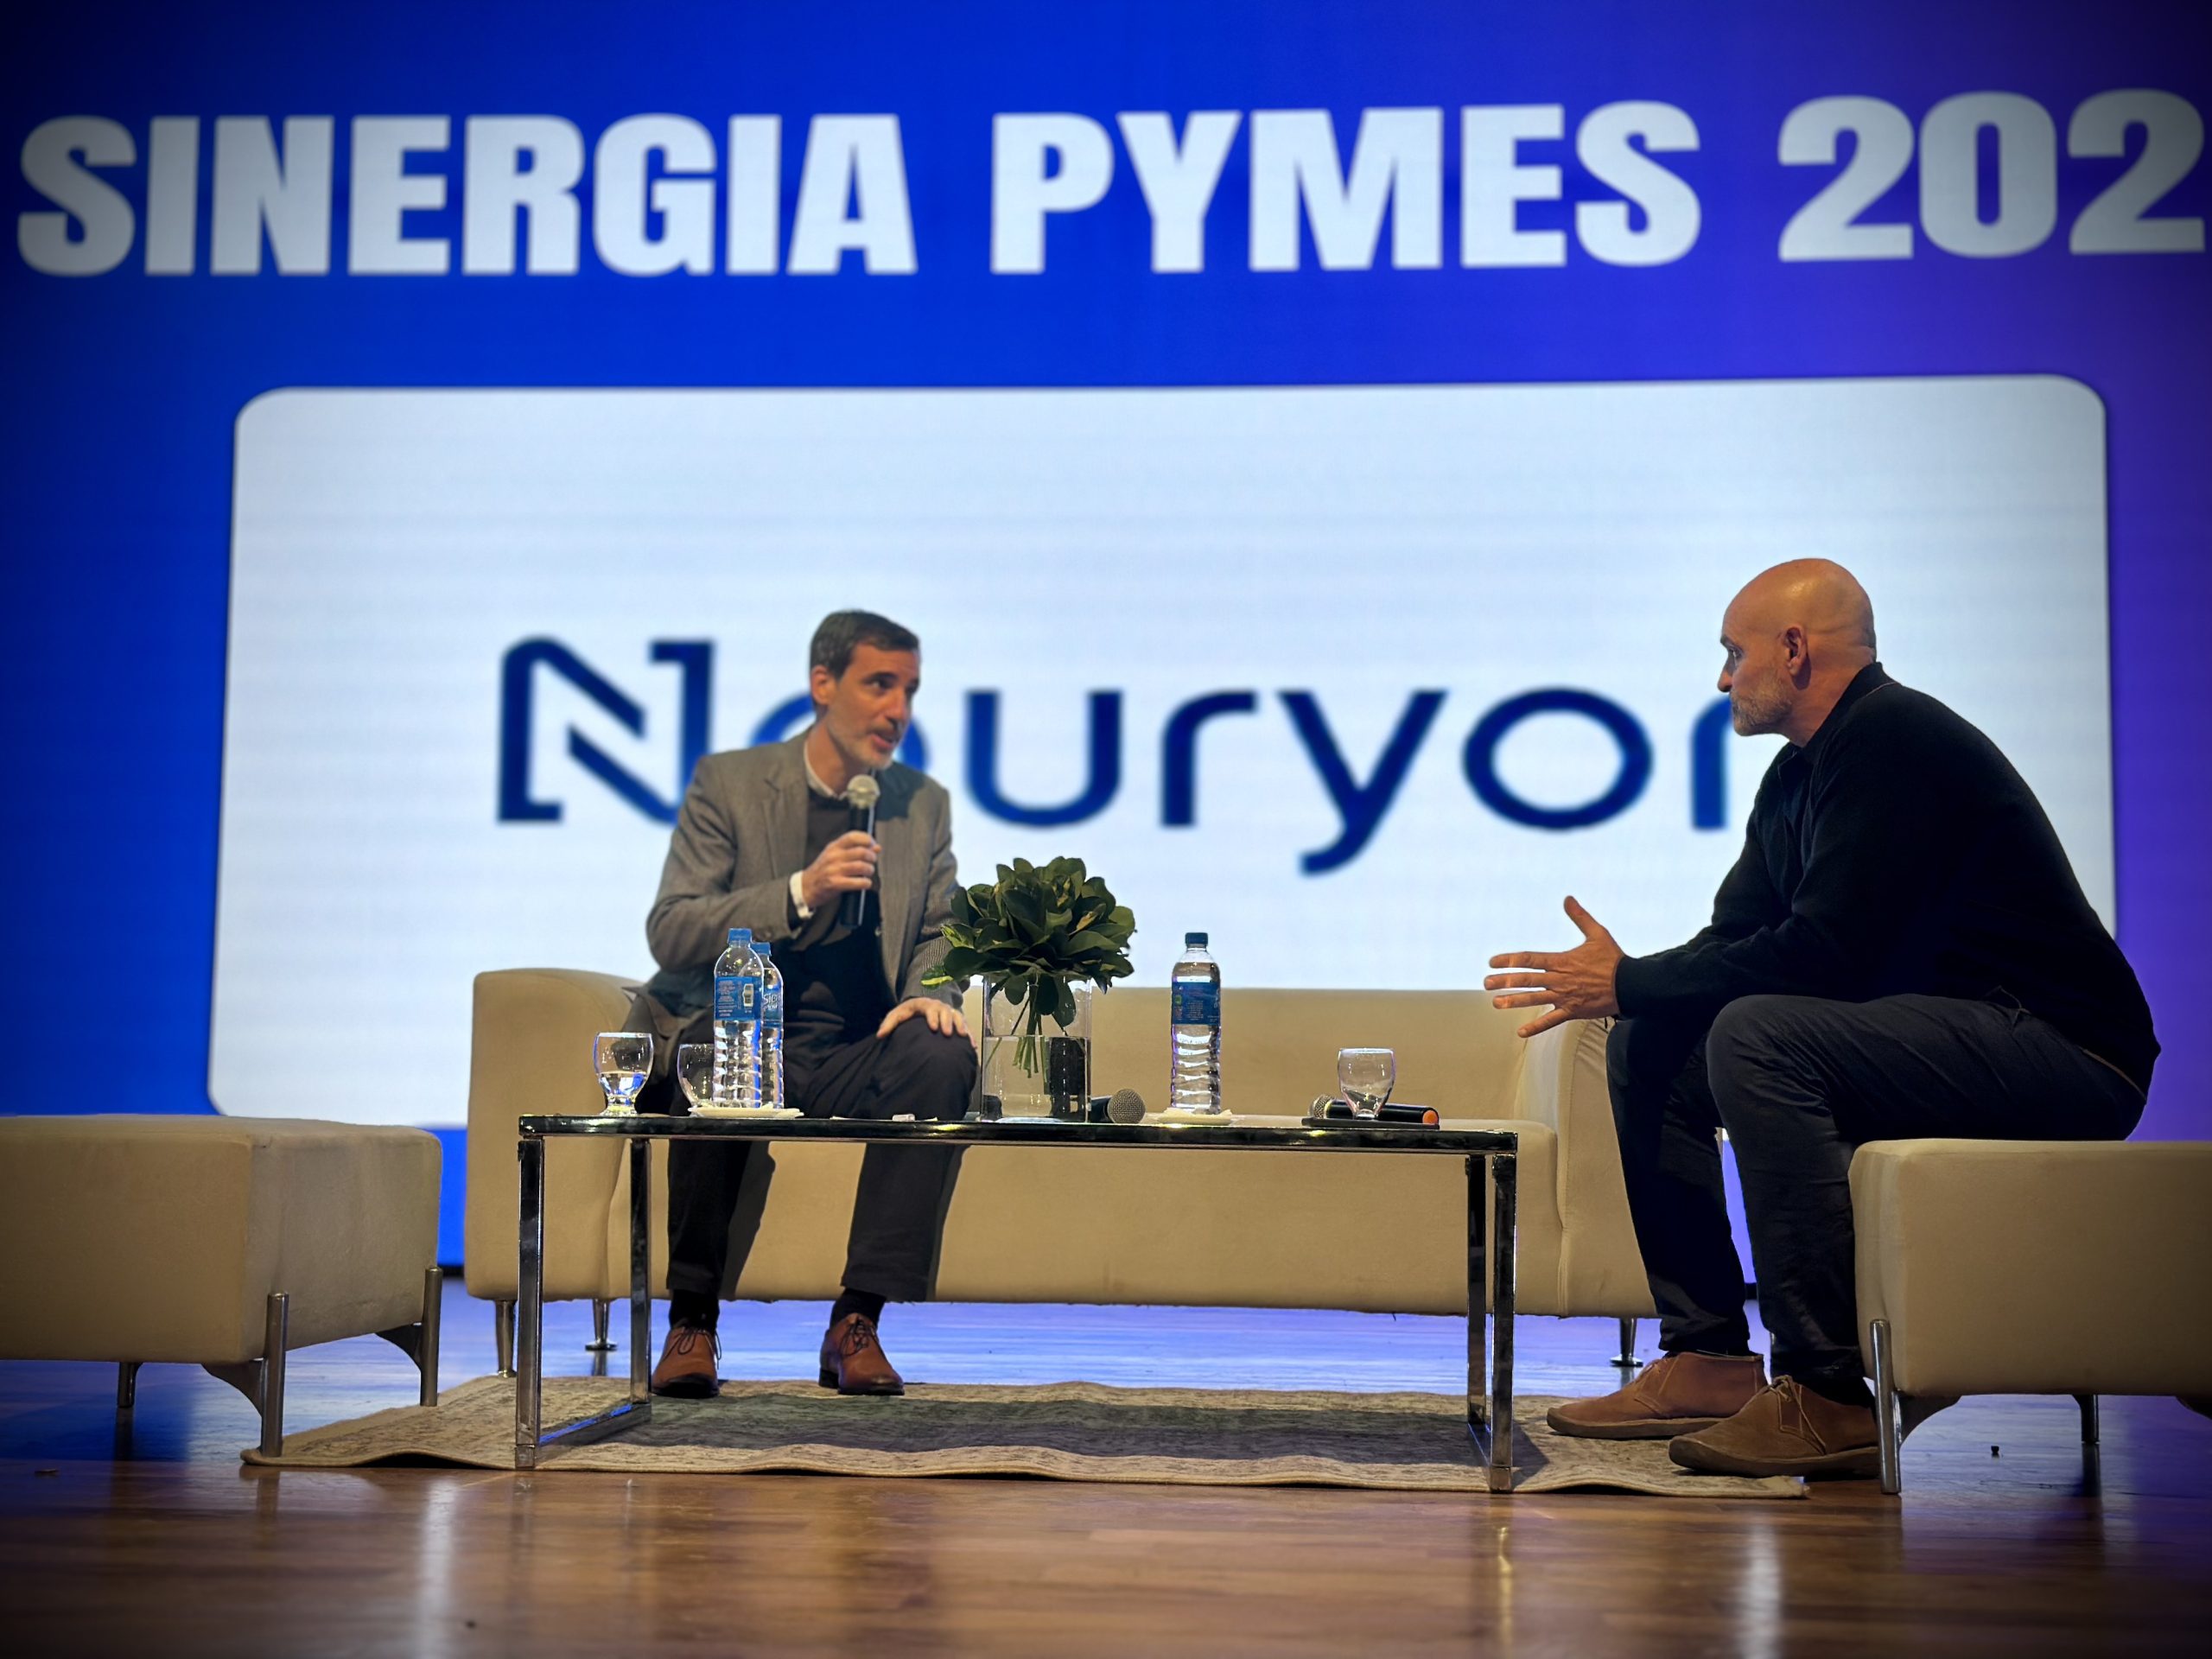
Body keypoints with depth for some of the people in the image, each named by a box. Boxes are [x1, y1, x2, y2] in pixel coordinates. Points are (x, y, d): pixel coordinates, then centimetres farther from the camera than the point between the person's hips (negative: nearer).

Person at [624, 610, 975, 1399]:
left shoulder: (924, 804, 13)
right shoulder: (728, 782, 2)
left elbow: (939, 934, 15)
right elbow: (667, 933, -7)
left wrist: (930, 994, -10)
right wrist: (801, 893, -20)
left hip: (854, 1061, 3)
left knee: (943, 1057, -29)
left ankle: (857, 1322, -24)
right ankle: (692, 1320, -21)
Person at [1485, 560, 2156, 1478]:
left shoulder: (1894, 739, -17)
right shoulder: (1799, 772, 15)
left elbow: (1826, 949, -25)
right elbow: (1734, 941, 12)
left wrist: (1630, 982, -17)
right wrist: (1624, 989, -8)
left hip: (2063, 1054, -10)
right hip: (1939, 1038, 10)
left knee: (1756, 1035, -31)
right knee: (1649, 1044, 5)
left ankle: (1827, 1397, -25)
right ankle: (1706, 1359, 4)